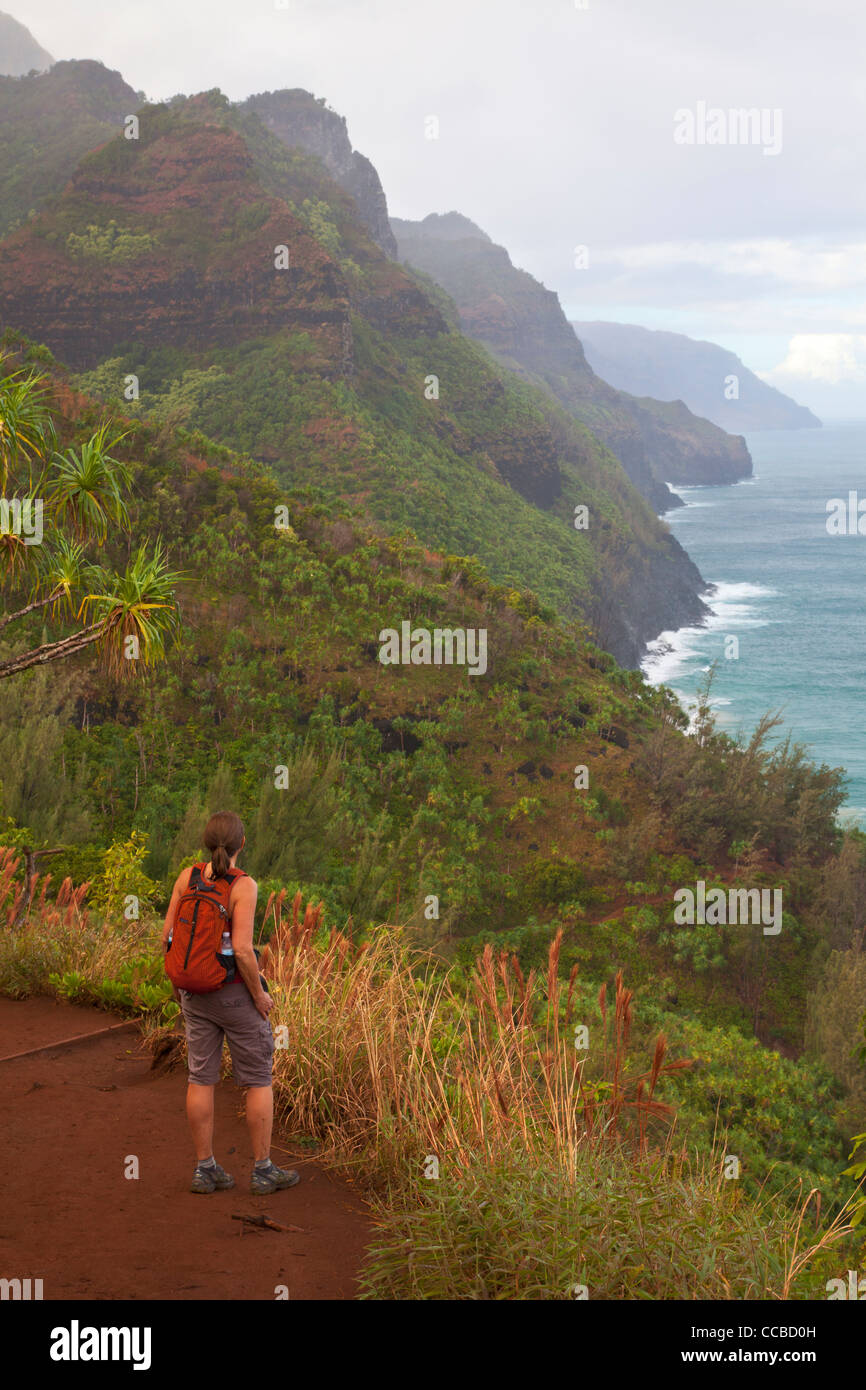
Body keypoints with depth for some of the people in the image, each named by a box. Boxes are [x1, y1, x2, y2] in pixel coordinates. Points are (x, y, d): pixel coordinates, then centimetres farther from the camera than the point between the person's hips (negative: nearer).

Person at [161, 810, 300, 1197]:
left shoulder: (187, 876, -5)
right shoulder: (244, 886, -20)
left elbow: (168, 935, -2)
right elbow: (242, 949, -25)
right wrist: (260, 994, -11)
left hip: (196, 991, 5)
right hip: (236, 991, -5)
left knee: (201, 1077, 12)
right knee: (259, 1079, 8)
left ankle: (204, 1169, 17)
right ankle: (263, 1171, 13)